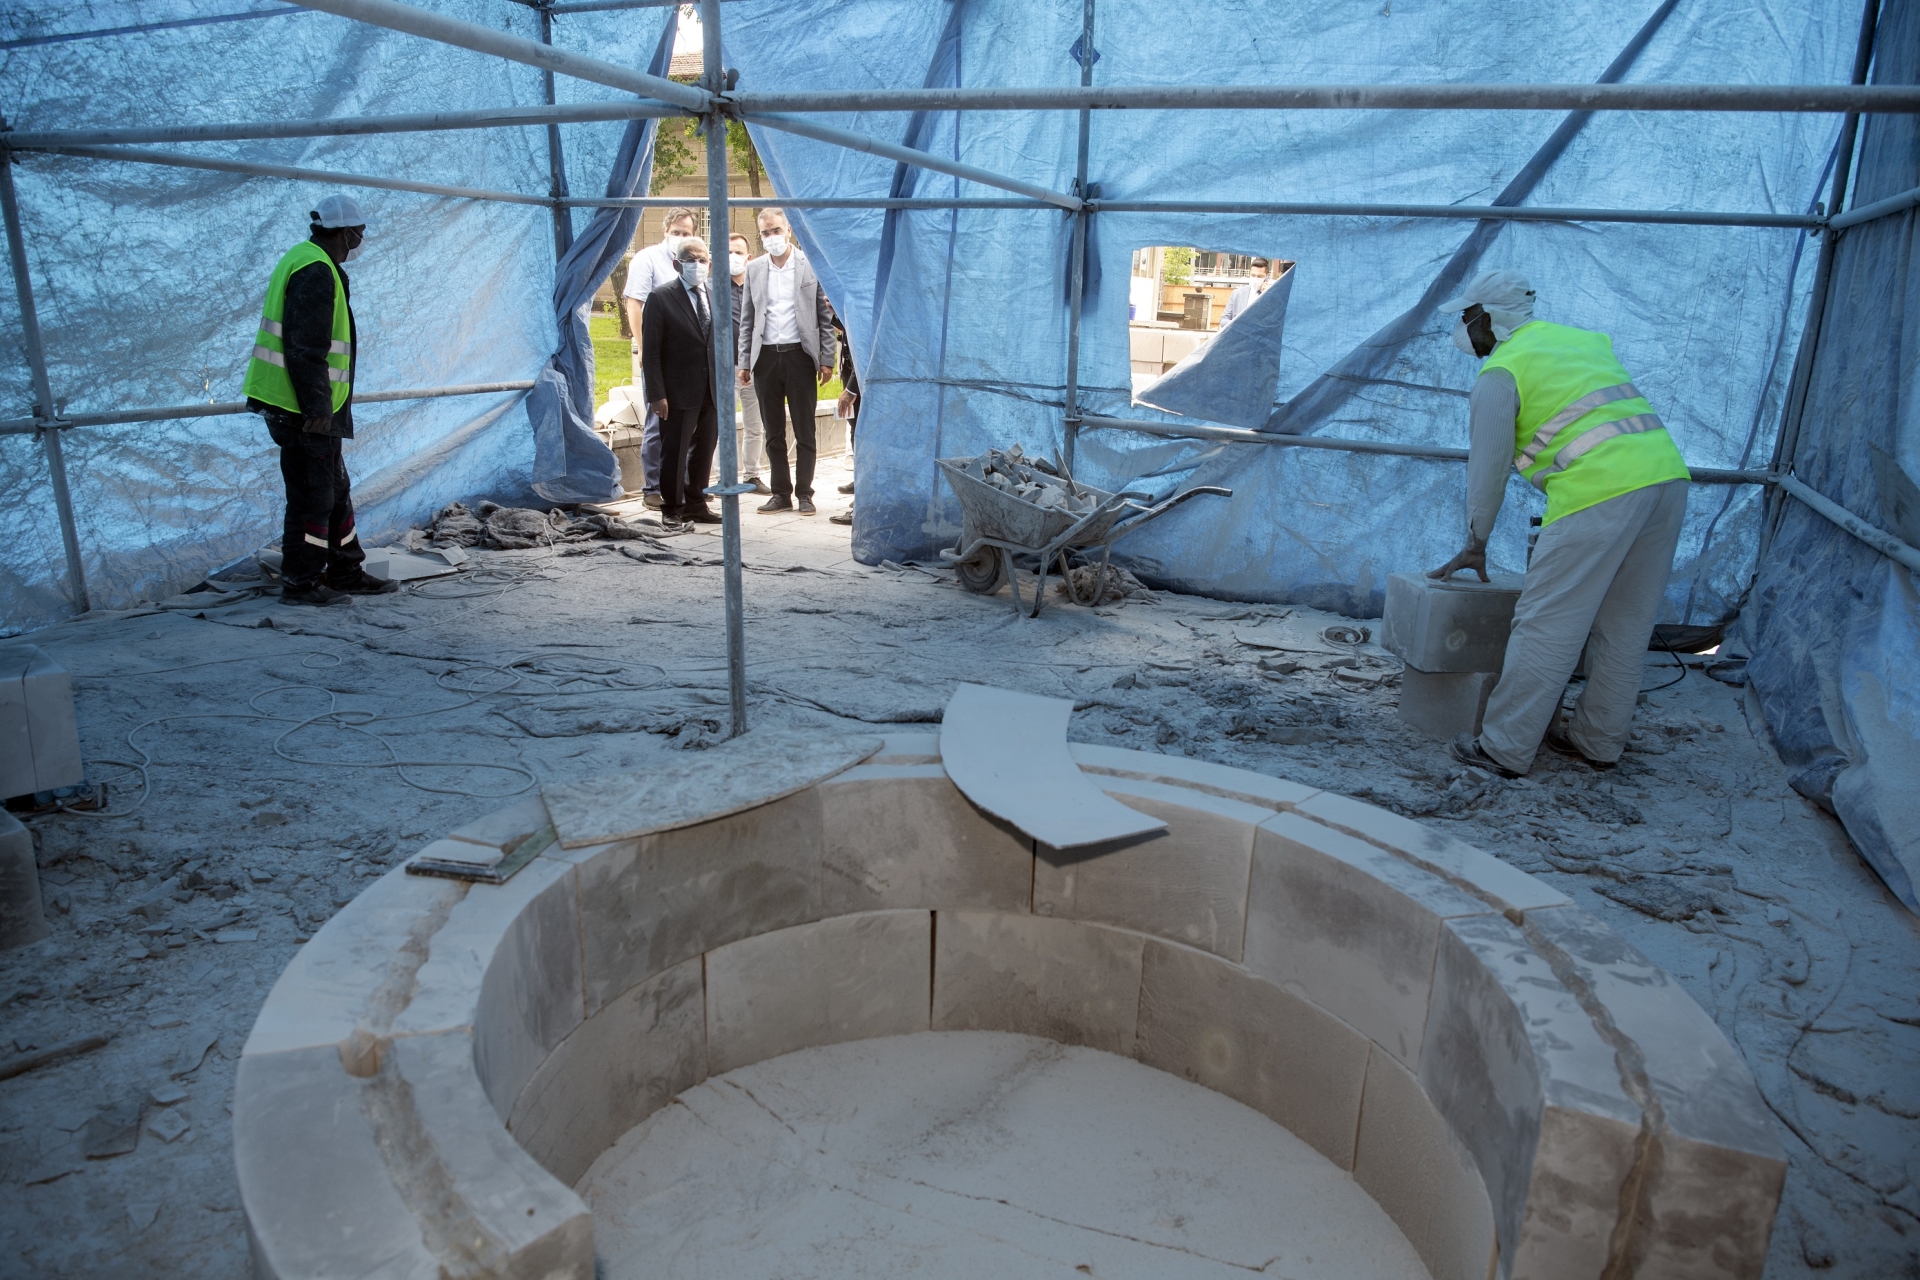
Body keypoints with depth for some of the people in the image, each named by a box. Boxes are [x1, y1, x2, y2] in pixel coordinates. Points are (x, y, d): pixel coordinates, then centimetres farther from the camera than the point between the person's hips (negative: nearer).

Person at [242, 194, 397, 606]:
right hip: (306, 410, -11)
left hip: (309, 407, 11)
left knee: (336, 491, 16)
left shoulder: (304, 261, 19)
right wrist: (317, 408, -21)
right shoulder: (316, 271, -15)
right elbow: (307, 347, -22)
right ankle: (301, 583, 4)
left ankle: (346, 572, 24)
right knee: (313, 495, -4)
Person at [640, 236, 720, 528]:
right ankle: (672, 510, 13)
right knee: (674, 453, 1)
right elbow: (650, 350, -9)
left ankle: (696, 505, 25)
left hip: (711, 391, 5)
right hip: (680, 392, -5)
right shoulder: (661, 298, -7)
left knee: (704, 450, 12)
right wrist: (656, 394, -14)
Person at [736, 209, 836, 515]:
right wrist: (744, 362, 7)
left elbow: (825, 316, 2)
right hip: (765, 357, 3)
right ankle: (781, 493, 15)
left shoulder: (811, 265, 1)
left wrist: (827, 360, -4)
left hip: (799, 355, -3)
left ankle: (804, 493, 10)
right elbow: (747, 320, 12)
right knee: (773, 433, 7)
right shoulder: (754, 269, 10)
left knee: (804, 431, 2)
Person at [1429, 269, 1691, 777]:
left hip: (1600, 490, -8)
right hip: (1668, 474, 8)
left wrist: (1474, 546, 12)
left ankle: (1504, 748, 2)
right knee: (1625, 626, 15)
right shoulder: (1583, 339, 25)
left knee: (1545, 625, -3)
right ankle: (1599, 739, 26)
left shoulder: (1500, 371, 2)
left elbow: (1488, 466, 2)